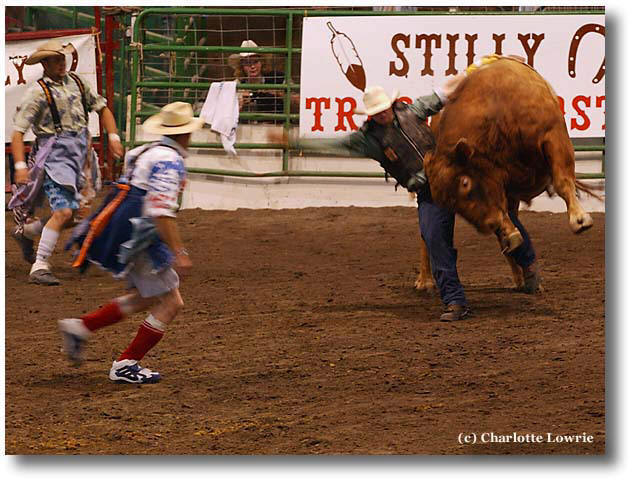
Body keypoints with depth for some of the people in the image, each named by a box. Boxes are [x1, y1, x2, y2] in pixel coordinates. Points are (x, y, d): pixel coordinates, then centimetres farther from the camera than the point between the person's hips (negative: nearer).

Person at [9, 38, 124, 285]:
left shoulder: (76, 82, 9)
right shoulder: (38, 92, -9)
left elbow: (102, 108, 20)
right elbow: (17, 131, -12)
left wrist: (113, 137, 6)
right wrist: (20, 166, -23)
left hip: (79, 153, 7)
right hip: (54, 154, -7)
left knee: (68, 214, 13)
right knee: (62, 212, -19)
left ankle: (25, 231, 37)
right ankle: (39, 267, -14)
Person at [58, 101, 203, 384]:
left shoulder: (148, 152, 15)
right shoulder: (169, 160, -16)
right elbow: (161, 211, -26)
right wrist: (178, 253, -26)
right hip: (139, 240, -10)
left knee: (146, 298, 21)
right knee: (170, 303, -2)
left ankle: (80, 327, 18)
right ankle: (126, 365, 2)